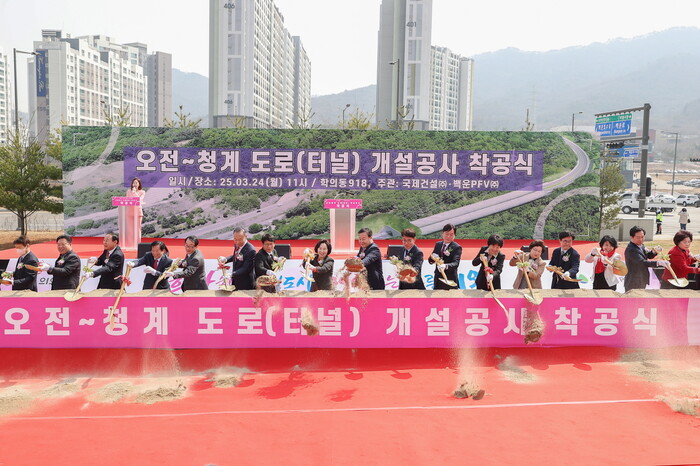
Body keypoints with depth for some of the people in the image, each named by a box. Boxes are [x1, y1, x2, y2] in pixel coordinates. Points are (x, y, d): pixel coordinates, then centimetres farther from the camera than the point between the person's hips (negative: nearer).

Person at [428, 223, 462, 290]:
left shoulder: (457, 247, -8)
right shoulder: (438, 244, 10)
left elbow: (455, 263, -21)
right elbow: (430, 260, 10)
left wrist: (446, 266, -42)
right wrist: (432, 257, -15)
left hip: (450, 281, -5)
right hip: (437, 280, 5)